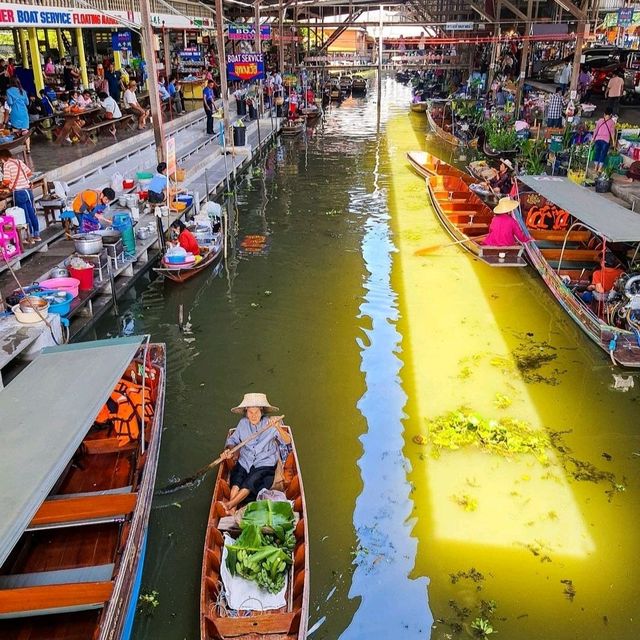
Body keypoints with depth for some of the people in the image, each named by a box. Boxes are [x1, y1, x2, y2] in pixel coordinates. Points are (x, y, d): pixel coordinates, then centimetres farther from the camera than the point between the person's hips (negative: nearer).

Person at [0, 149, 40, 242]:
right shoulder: (19, 161, 10)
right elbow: (29, 173, 16)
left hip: (19, 193, -7)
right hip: (28, 190, 7)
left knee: (25, 216, 1)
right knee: (32, 214, 12)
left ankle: (31, 238, 6)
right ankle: (37, 235, 19)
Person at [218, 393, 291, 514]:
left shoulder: (269, 424, -5)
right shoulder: (243, 423, 5)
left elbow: (287, 441, -11)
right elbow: (233, 439, 13)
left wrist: (278, 427, -29)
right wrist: (228, 449, -9)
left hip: (265, 464, -3)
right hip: (245, 462, 3)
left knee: (250, 482, -28)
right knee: (236, 480, -25)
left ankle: (230, 504, -25)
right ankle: (232, 510, -35)